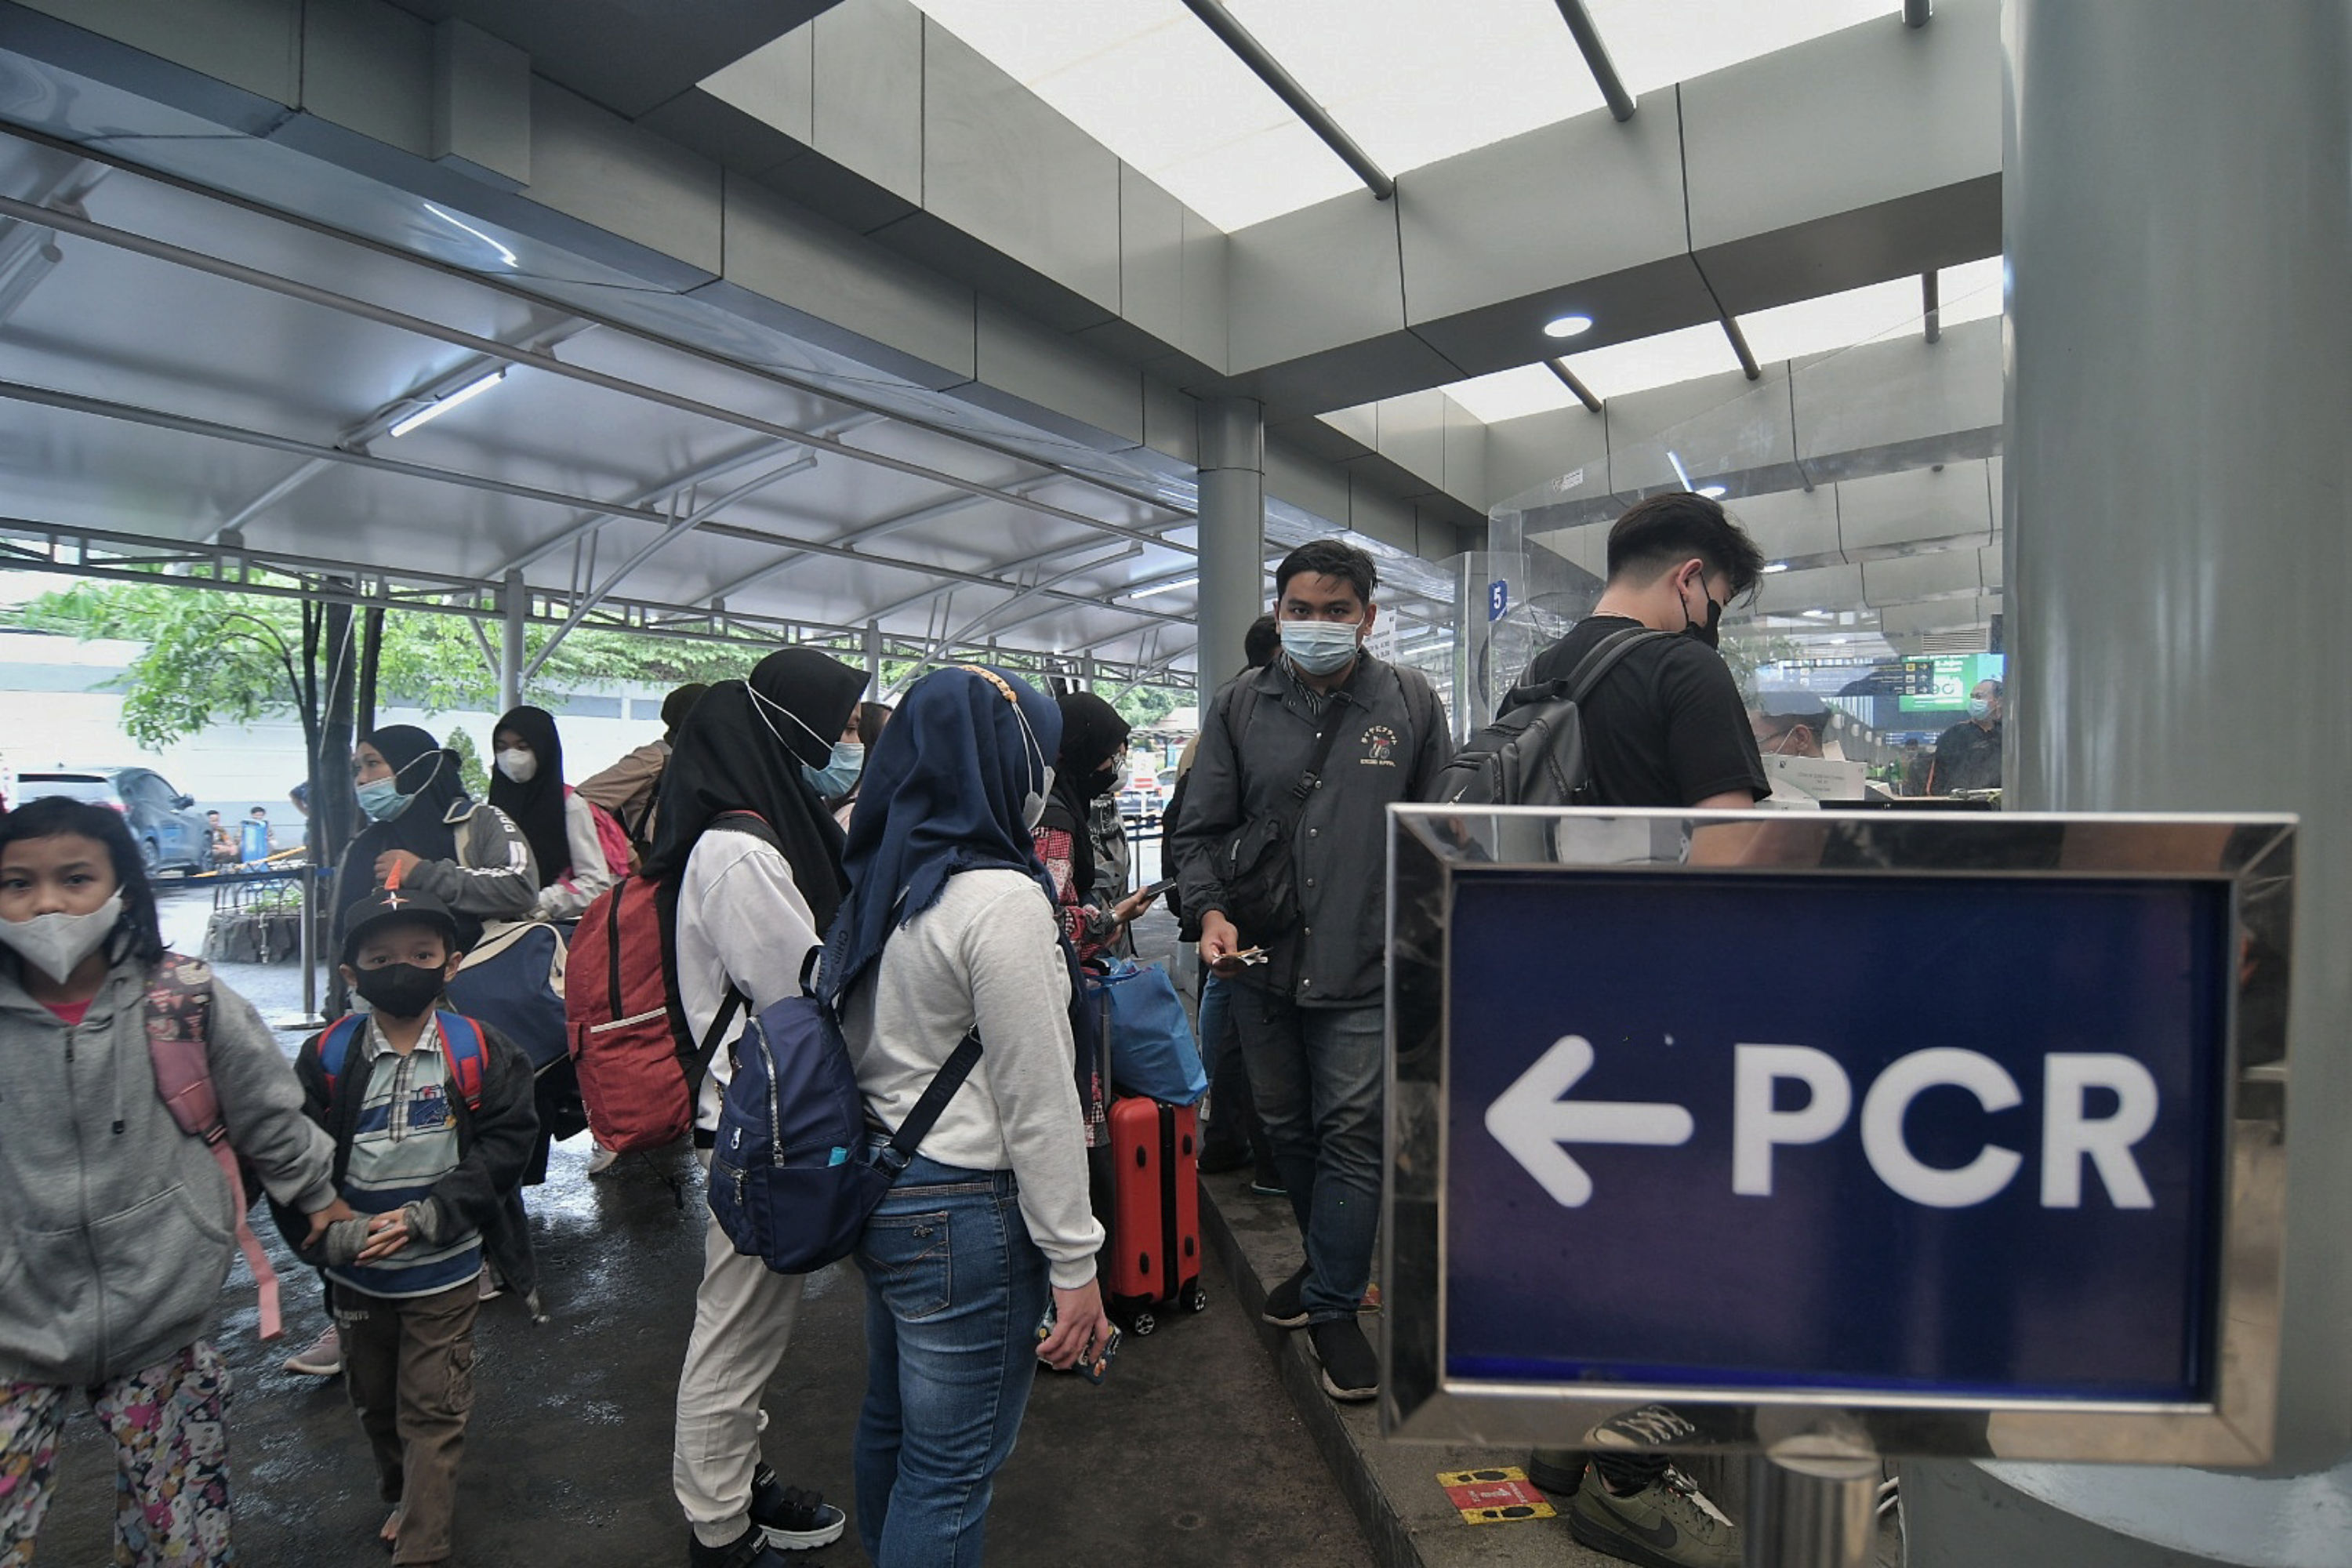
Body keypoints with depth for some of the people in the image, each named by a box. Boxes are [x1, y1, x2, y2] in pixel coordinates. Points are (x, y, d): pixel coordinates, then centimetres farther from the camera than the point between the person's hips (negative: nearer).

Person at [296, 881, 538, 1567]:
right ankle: (402, 1495, 48)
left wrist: (429, 1215, -18)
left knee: (433, 1411, 3)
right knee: (374, 1401, 23)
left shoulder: (482, 1052, -11)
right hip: (357, 1272, 3)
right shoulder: (326, 1060, -6)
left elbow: (505, 1143, -12)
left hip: (445, 1270, -3)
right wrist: (332, 1232, -18)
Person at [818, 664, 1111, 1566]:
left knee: (891, 1422, 26)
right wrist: (1074, 1263, -13)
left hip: (875, 1191, 9)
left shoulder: (882, 885, 5)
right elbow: (1037, 1104, -20)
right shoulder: (1003, 899, -22)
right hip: (963, 1218, -9)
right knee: (952, 1470, 8)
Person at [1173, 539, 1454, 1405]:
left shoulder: (1410, 702, 0)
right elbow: (1200, 829, 4)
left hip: (1366, 970, -3)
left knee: (1352, 1132, 1)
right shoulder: (1239, 706, 2)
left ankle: (1333, 1307, 20)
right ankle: (1331, 1263, 42)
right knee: (1286, 1127, 18)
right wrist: (1211, 909, -11)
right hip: (1262, 963, 3)